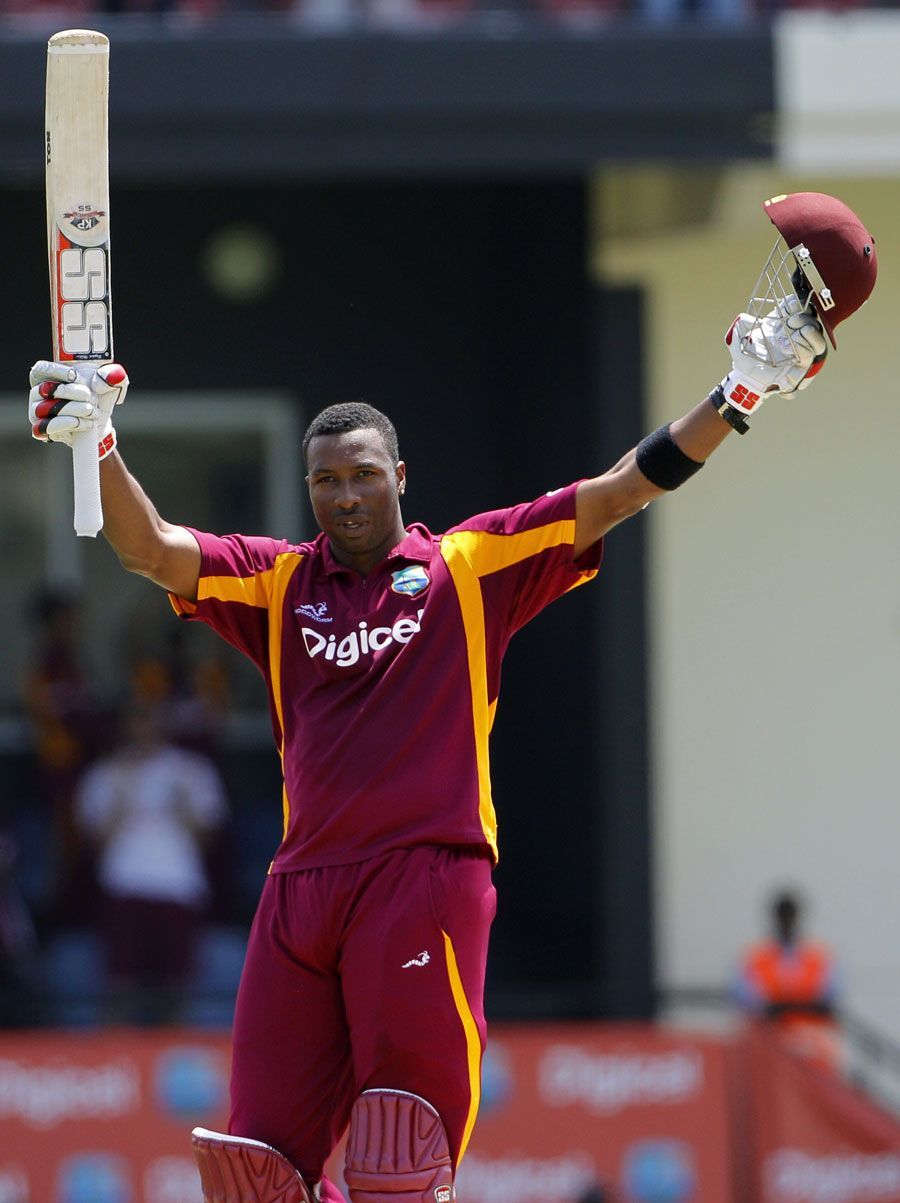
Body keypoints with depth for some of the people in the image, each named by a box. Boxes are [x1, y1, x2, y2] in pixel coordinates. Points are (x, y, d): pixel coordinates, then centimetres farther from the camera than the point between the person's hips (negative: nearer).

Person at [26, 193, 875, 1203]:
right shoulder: (277, 584, 17)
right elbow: (152, 549, 6)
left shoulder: (472, 567, 10)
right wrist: (95, 448, -11)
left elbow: (615, 495, 6)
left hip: (428, 880, -3)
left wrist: (737, 399, -4)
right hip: (303, 885, 3)